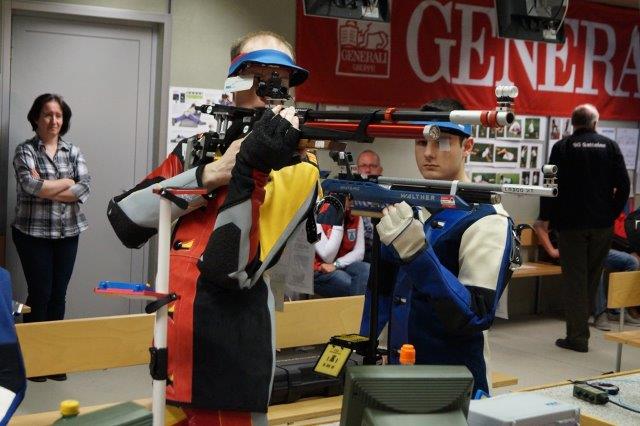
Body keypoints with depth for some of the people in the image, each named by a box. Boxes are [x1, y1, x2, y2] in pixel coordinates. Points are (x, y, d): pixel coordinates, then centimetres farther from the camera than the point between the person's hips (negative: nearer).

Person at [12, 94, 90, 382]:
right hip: (33, 233, -3)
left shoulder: (73, 151, 8)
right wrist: (67, 182, -9)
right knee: (40, 294, 0)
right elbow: (31, 186, -19)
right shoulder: (25, 150, -2)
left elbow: (84, 188, -6)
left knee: (59, 295, 7)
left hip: (68, 232, 4)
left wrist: (46, 189, -13)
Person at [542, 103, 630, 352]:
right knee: (592, 278, 14)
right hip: (602, 224, 2)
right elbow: (623, 185, -1)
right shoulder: (610, 146, 2)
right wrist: (612, 212, 9)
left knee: (574, 279, 2)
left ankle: (578, 336, 1)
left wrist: (550, 217, 5)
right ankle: (580, 329, 20)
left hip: (571, 223, -2)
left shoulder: (562, 147, -3)